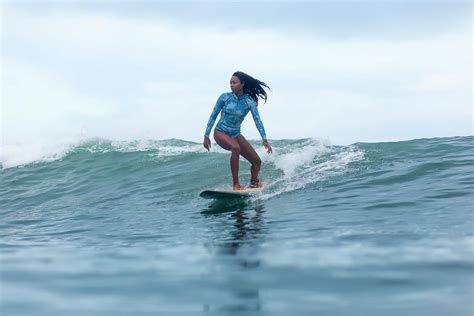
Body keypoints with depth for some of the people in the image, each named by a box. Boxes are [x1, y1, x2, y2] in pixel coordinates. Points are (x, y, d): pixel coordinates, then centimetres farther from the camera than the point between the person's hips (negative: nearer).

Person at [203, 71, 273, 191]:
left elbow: (257, 120, -17)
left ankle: (253, 184, 32)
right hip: (220, 132, -4)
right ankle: (236, 185, -31)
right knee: (236, 147, -36)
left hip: (236, 134, 4)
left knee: (257, 161, 3)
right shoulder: (225, 97, -12)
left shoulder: (249, 102, -10)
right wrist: (206, 136, -5)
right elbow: (213, 116, -5)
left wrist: (264, 140, -29)